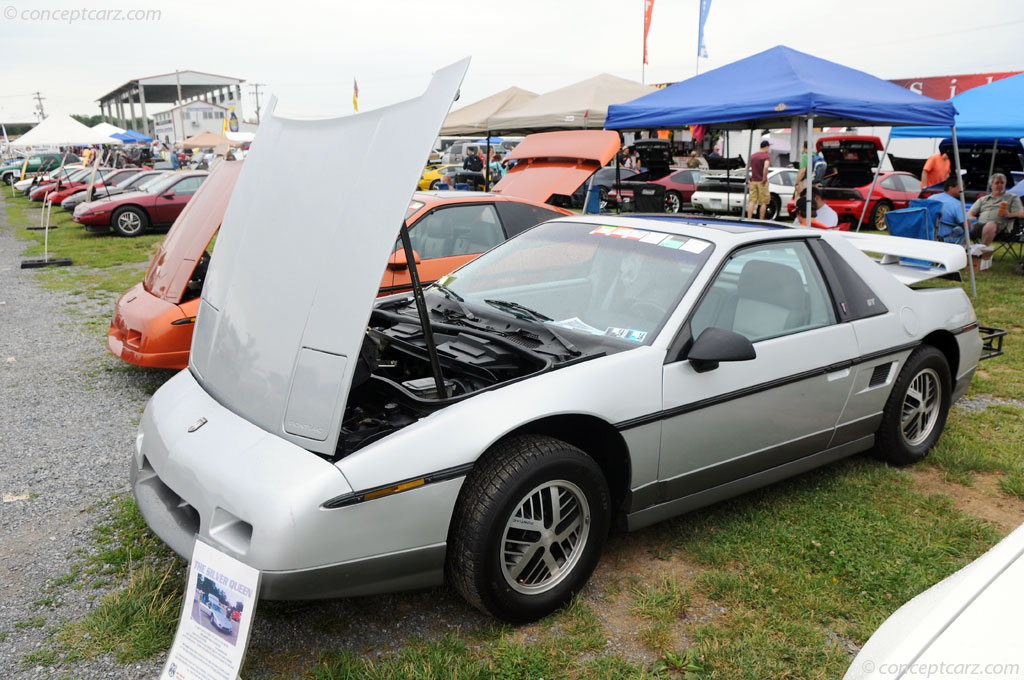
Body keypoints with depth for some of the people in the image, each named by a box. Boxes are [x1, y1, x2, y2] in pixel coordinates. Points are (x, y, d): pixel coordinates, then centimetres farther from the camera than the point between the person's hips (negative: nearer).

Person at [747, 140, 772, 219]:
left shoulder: (753, 156, 12)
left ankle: (748, 218, -4)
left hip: (753, 181, 5)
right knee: (763, 203, 3)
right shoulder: (767, 156, -8)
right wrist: (764, 179, -17)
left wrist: (749, 179, 13)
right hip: (762, 182, -5)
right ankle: (761, 220, 5)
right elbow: (765, 167, -24)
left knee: (752, 201, 4)